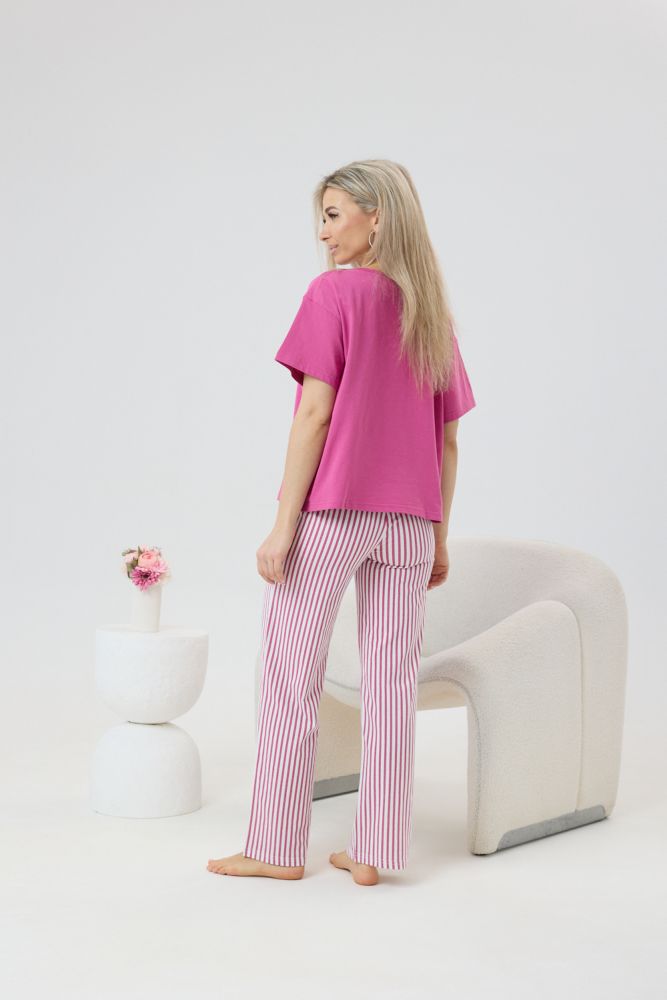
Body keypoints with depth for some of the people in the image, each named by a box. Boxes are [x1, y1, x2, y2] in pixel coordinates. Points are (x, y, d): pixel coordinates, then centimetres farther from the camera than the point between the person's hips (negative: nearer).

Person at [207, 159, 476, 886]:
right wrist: (439, 537, 16)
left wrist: (283, 526, -11)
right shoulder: (433, 314, 11)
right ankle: (372, 851, 10)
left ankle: (278, 847, 10)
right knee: (391, 682, 6)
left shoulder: (334, 293, -6)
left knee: (289, 677, 4)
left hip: (330, 508, -5)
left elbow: (314, 414, -12)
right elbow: (447, 440, 10)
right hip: (408, 521, 5)